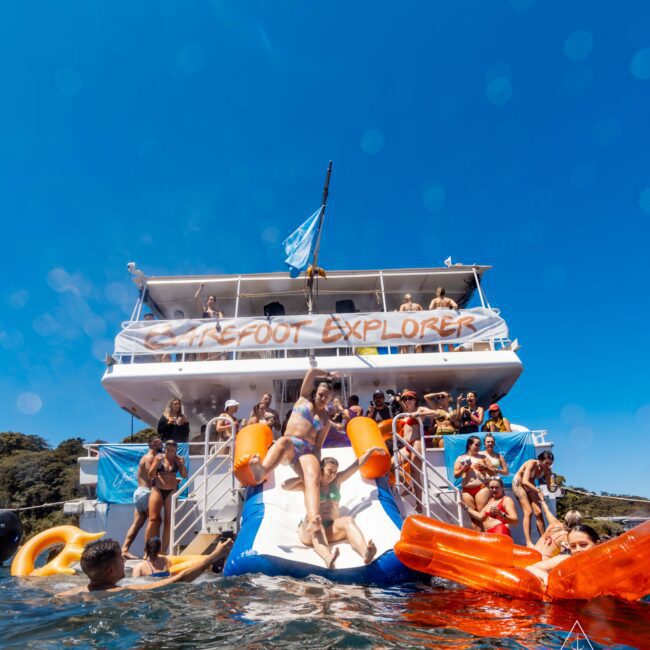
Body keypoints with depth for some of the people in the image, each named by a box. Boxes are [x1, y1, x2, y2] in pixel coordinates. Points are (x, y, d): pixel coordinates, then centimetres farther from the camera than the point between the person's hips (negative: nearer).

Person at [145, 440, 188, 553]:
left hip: (171, 491, 1)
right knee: (153, 520, -4)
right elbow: (150, 475, -1)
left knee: (168, 521, 1)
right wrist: (157, 463, -18)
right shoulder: (159, 457, -1)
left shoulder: (178, 460, 2)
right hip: (157, 490, -1)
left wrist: (182, 464, -15)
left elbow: (185, 476, 3)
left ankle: (163, 551, 9)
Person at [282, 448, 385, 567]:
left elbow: (356, 464, 23)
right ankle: (328, 558, -69)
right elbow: (285, 485, -1)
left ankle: (365, 553, -59)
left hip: (331, 529, 3)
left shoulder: (336, 481, 21)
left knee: (349, 520, -29)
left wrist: (371, 450, 25)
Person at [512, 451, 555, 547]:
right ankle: (528, 542, -19)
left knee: (538, 512, -5)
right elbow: (524, 481, -38)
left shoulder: (547, 470, -12)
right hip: (519, 484, -6)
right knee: (528, 512, -16)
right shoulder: (531, 463, -29)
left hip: (530, 486, 6)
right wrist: (538, 491, -45)